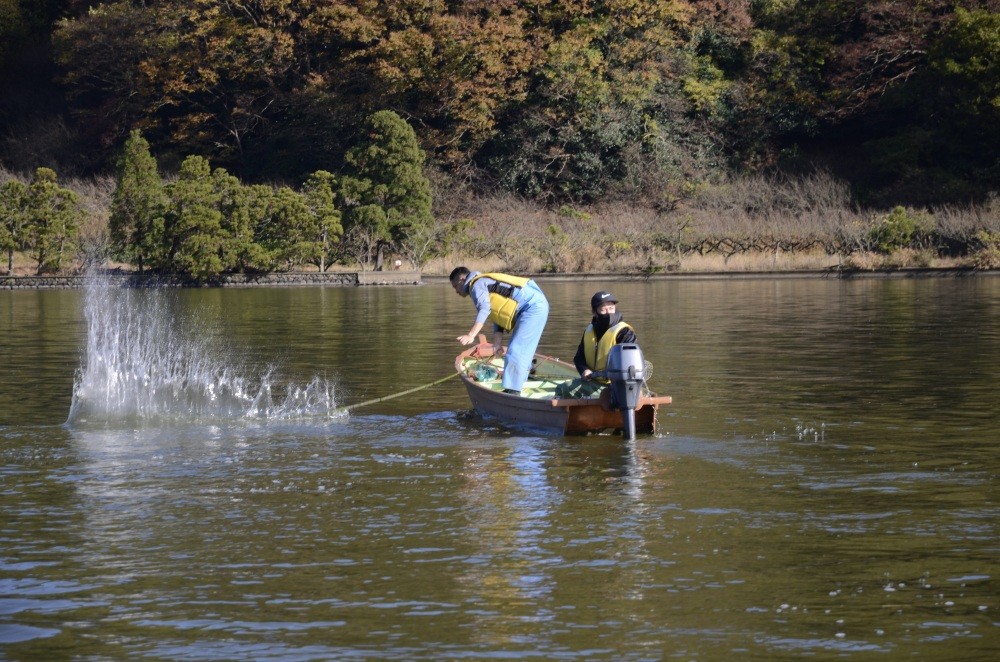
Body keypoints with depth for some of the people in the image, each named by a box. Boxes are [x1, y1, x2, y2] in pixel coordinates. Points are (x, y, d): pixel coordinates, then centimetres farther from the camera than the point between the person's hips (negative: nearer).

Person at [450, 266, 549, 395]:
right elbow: (497, 319, 22)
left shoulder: (477, 285, -7)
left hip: (533, 306, -11)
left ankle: (512, 391, -16)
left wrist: (471, 335, -34)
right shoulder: (486, 285, 25)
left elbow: (484, 309, -26)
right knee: (521, 351, 18)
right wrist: (497, 343, 14)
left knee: (515, 351, -13)